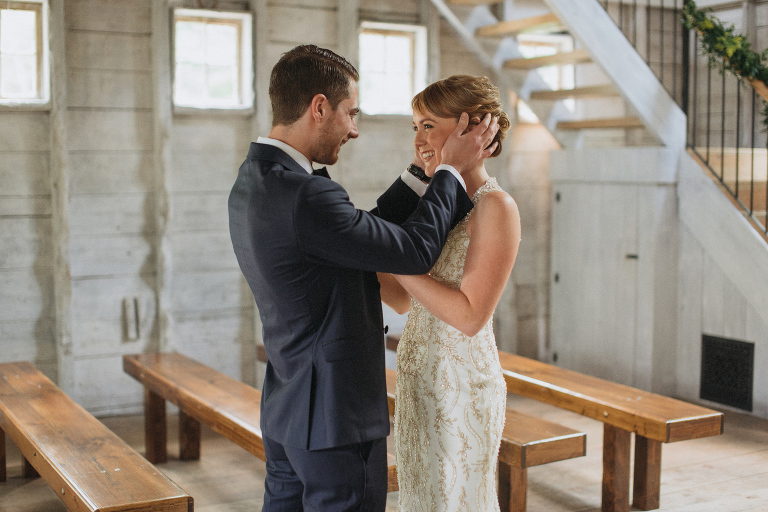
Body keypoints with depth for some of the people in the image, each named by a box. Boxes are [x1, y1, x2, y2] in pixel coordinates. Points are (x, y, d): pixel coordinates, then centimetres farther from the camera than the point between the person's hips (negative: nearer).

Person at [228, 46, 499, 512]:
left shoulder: (253, 184, 6)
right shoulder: (307, 196, -25)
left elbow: (367, 235, 12)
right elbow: (416, 252, -15)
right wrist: (452, 169, -3)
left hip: (286, 412, 10)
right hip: (337, 418, -10)